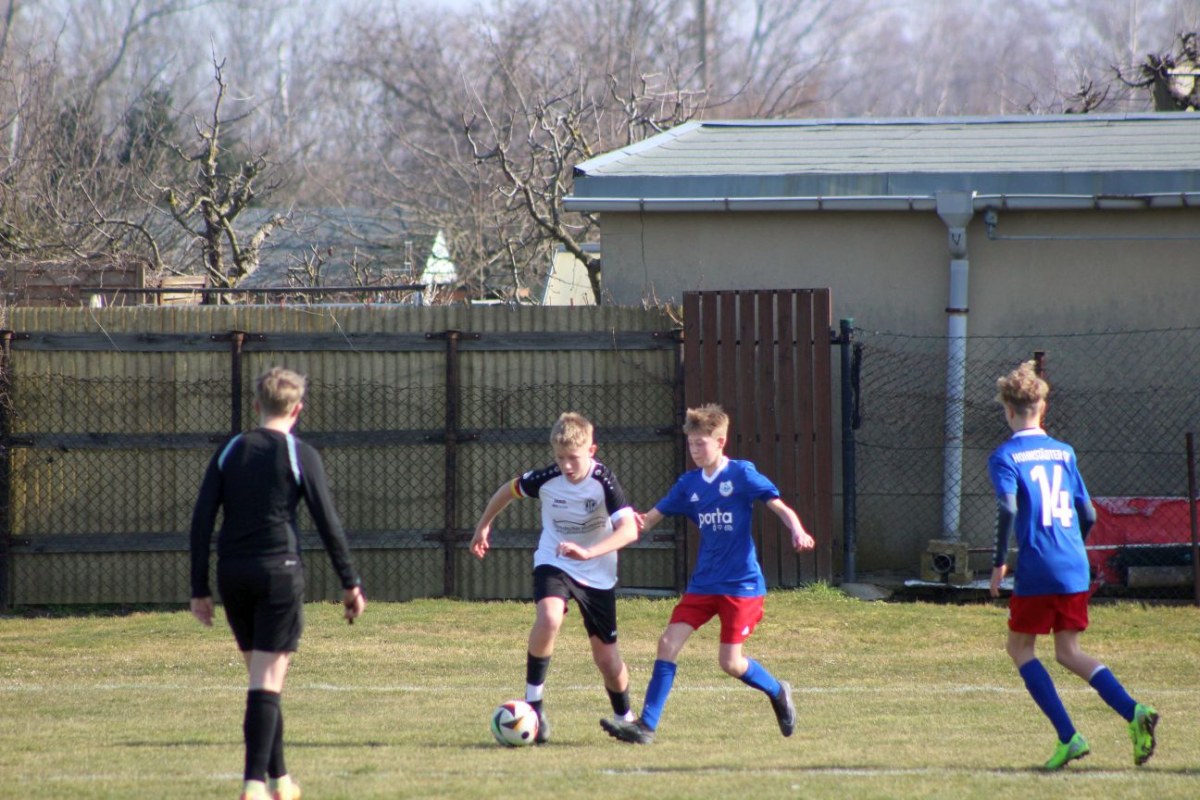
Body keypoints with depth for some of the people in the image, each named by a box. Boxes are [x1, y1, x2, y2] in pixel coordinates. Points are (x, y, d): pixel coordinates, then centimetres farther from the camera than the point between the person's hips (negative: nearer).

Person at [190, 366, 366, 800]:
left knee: (262, 676, 17)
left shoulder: (229, 452, 8)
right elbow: (327, 523, -5)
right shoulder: (301, 456, -3)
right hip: (279, 571, -4)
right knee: (267, 682, -6)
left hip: (232, 574, 4)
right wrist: (351, 584, 2)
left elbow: (201, 520, 5)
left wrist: (199, 589, 8)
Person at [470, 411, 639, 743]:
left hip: (597, 573, 0)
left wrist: (588, 552, -46)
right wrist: (482, 527, 16)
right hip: (553, 563, 0)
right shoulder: (546, 479, -15)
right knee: (549, 618, -32)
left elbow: (629, 530, -34)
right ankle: (534, 701, -19)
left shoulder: (603, 481, -22)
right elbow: (508, 490, 7)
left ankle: (625, 717, 30)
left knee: (606, 656, 3)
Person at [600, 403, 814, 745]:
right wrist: (636, 523, -14)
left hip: (741, 584, -5)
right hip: (703, 583, 5)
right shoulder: (689, 484, 8)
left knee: (730, 662, -8)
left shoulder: (741, 475, -8)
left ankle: (777, 692, 22)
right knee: (669, 643, -7)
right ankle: (646, 725, -6)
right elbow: (651, 517, 10)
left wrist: (798, 532, -31)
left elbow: (780, 507, -11)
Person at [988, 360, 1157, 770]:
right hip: (1075, 569, 6)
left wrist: (998, 563, -12)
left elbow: (1008, 508, -20)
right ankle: (1134, 713, -9)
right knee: (1068, 651, 13)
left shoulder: (1006, 457, -4)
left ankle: (1068, 737, -3)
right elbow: (1088, 515, 15)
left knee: (1020, 648, 9)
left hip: (1036, 570, -6)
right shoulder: (1063, 453, 13)